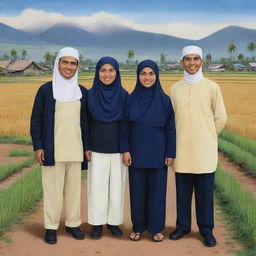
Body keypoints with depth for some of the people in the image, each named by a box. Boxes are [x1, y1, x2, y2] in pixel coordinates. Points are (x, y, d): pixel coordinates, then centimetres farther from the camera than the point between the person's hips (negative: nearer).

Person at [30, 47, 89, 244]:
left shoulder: (82, 92, 9)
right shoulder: (46, 90, 0)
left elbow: (85, 121, 13)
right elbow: (36, 119, 1)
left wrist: (87, 146, 8)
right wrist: (38, 146, -5)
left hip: (75, 150, 3)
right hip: (53, 149, -3)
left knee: (74, 187, 8)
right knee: (53, 188, 1)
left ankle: (73, 223, 21)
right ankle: (51, 227, 12)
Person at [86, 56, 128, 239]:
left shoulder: (123, 95, 0)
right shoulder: (91, 95, -1)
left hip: (118, 150, 0)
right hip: (97, 150, 0)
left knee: (117, 186, 5)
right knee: (97, 186, 2)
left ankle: (114, 221, 20)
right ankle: (97, 223, 15)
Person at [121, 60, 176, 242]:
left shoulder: (164, 100, -3)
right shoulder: (131, 99, 0)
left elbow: (170, 129, -1)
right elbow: (125, 127, 3)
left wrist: (170, 153, -4)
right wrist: (125, 150, -4)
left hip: (157, 153, -1)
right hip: (137, 152, 1)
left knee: (157, 190, 6)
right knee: (137, 189, 8)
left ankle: (156, 227, 20)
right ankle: (138, 227, 22)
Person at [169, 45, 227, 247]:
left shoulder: (212, 87, -1)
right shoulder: (175, 89, 5)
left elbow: (221, 118, 4)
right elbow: (172, 118, 11)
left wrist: (206, 137, 9)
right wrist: (184, 137, 8)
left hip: (204, 150, -2)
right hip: (182, 149, 2)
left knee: (205, 191, 4)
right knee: (182, 190, 8)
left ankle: (207, 230, 17)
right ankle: (183, 226, 23)